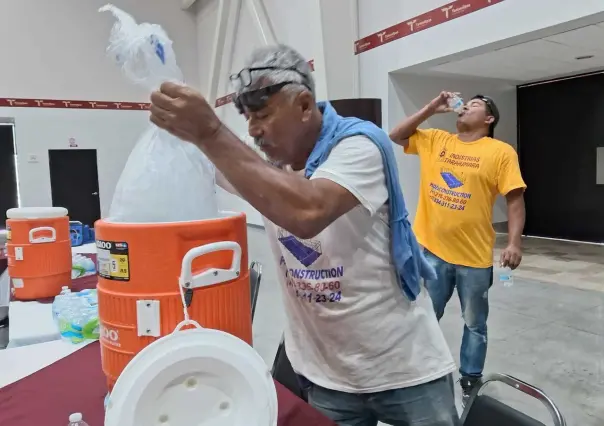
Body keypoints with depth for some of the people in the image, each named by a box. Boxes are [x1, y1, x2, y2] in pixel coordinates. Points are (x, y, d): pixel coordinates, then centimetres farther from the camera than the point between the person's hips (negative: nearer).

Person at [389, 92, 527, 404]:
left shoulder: (501, 151, -4)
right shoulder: (434, 140, 8)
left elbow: (515, 199, -7)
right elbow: (396, 136, 9)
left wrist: (514, 243, -16)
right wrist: (432, 108, 3)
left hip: (474, 255, -2)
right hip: (431, 250, 3)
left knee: (474, 324, 14)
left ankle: (470, 380, 34)